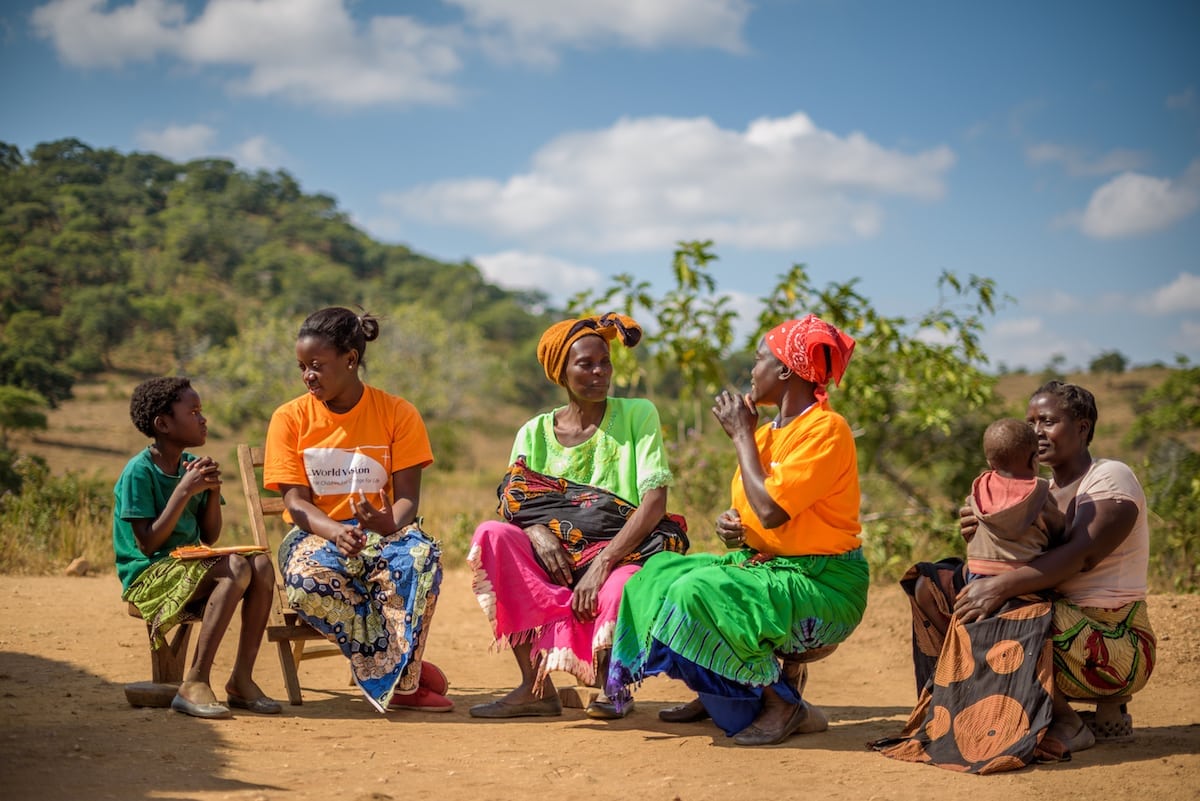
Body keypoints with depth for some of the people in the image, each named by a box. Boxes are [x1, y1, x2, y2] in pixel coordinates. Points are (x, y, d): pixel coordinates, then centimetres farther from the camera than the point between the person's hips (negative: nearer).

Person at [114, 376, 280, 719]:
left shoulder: (193, 465, 9)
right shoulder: (138, 472, -12)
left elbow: (210, 537, 11)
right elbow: (148, 544, -19)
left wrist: (213, 491, -6)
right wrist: (184, 491, -21)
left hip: (189, 567, 7)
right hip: (148, 576, -7)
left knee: (261, 565, -18)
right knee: (236, 568, -30)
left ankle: (241, 679, -14)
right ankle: (195, 684, -28)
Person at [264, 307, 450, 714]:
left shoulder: (398, 413, 0)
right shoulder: (290, 418, 1)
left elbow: (407, 497, -6)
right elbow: (295, 501, -6)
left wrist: (391, 523, -32)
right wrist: (336, 532, -29)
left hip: (383, 531, 0)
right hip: (316, 532, 0)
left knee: (422, 555, -37)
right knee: (305, 580, -37)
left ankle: (392, 680, -24)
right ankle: (401, 673, -22)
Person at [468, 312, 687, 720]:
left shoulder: (637, 415, 0)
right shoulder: (534, 433, 9)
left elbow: (655, 502, -11)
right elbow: (514, 507, 4)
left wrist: (602, 564, -23)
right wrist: (539, 532, -21)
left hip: (623, 553, -3)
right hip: (556, 558, 3)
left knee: (618, 592, -39)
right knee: (492, 535, -24)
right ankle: (536, 687, -20)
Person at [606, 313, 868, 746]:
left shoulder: (827, 429, -17)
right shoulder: (767, 432, 10)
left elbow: (771, 511, -26)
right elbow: (750, 514, 17)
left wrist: (742, 434, -15)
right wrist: (729, 524, -7)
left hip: (822, 582, -9)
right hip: (763, 564, 9)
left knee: (700, 594, -27)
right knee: (662, 576, 3)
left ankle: (786, 704, -12)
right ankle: (714, 695, 11)